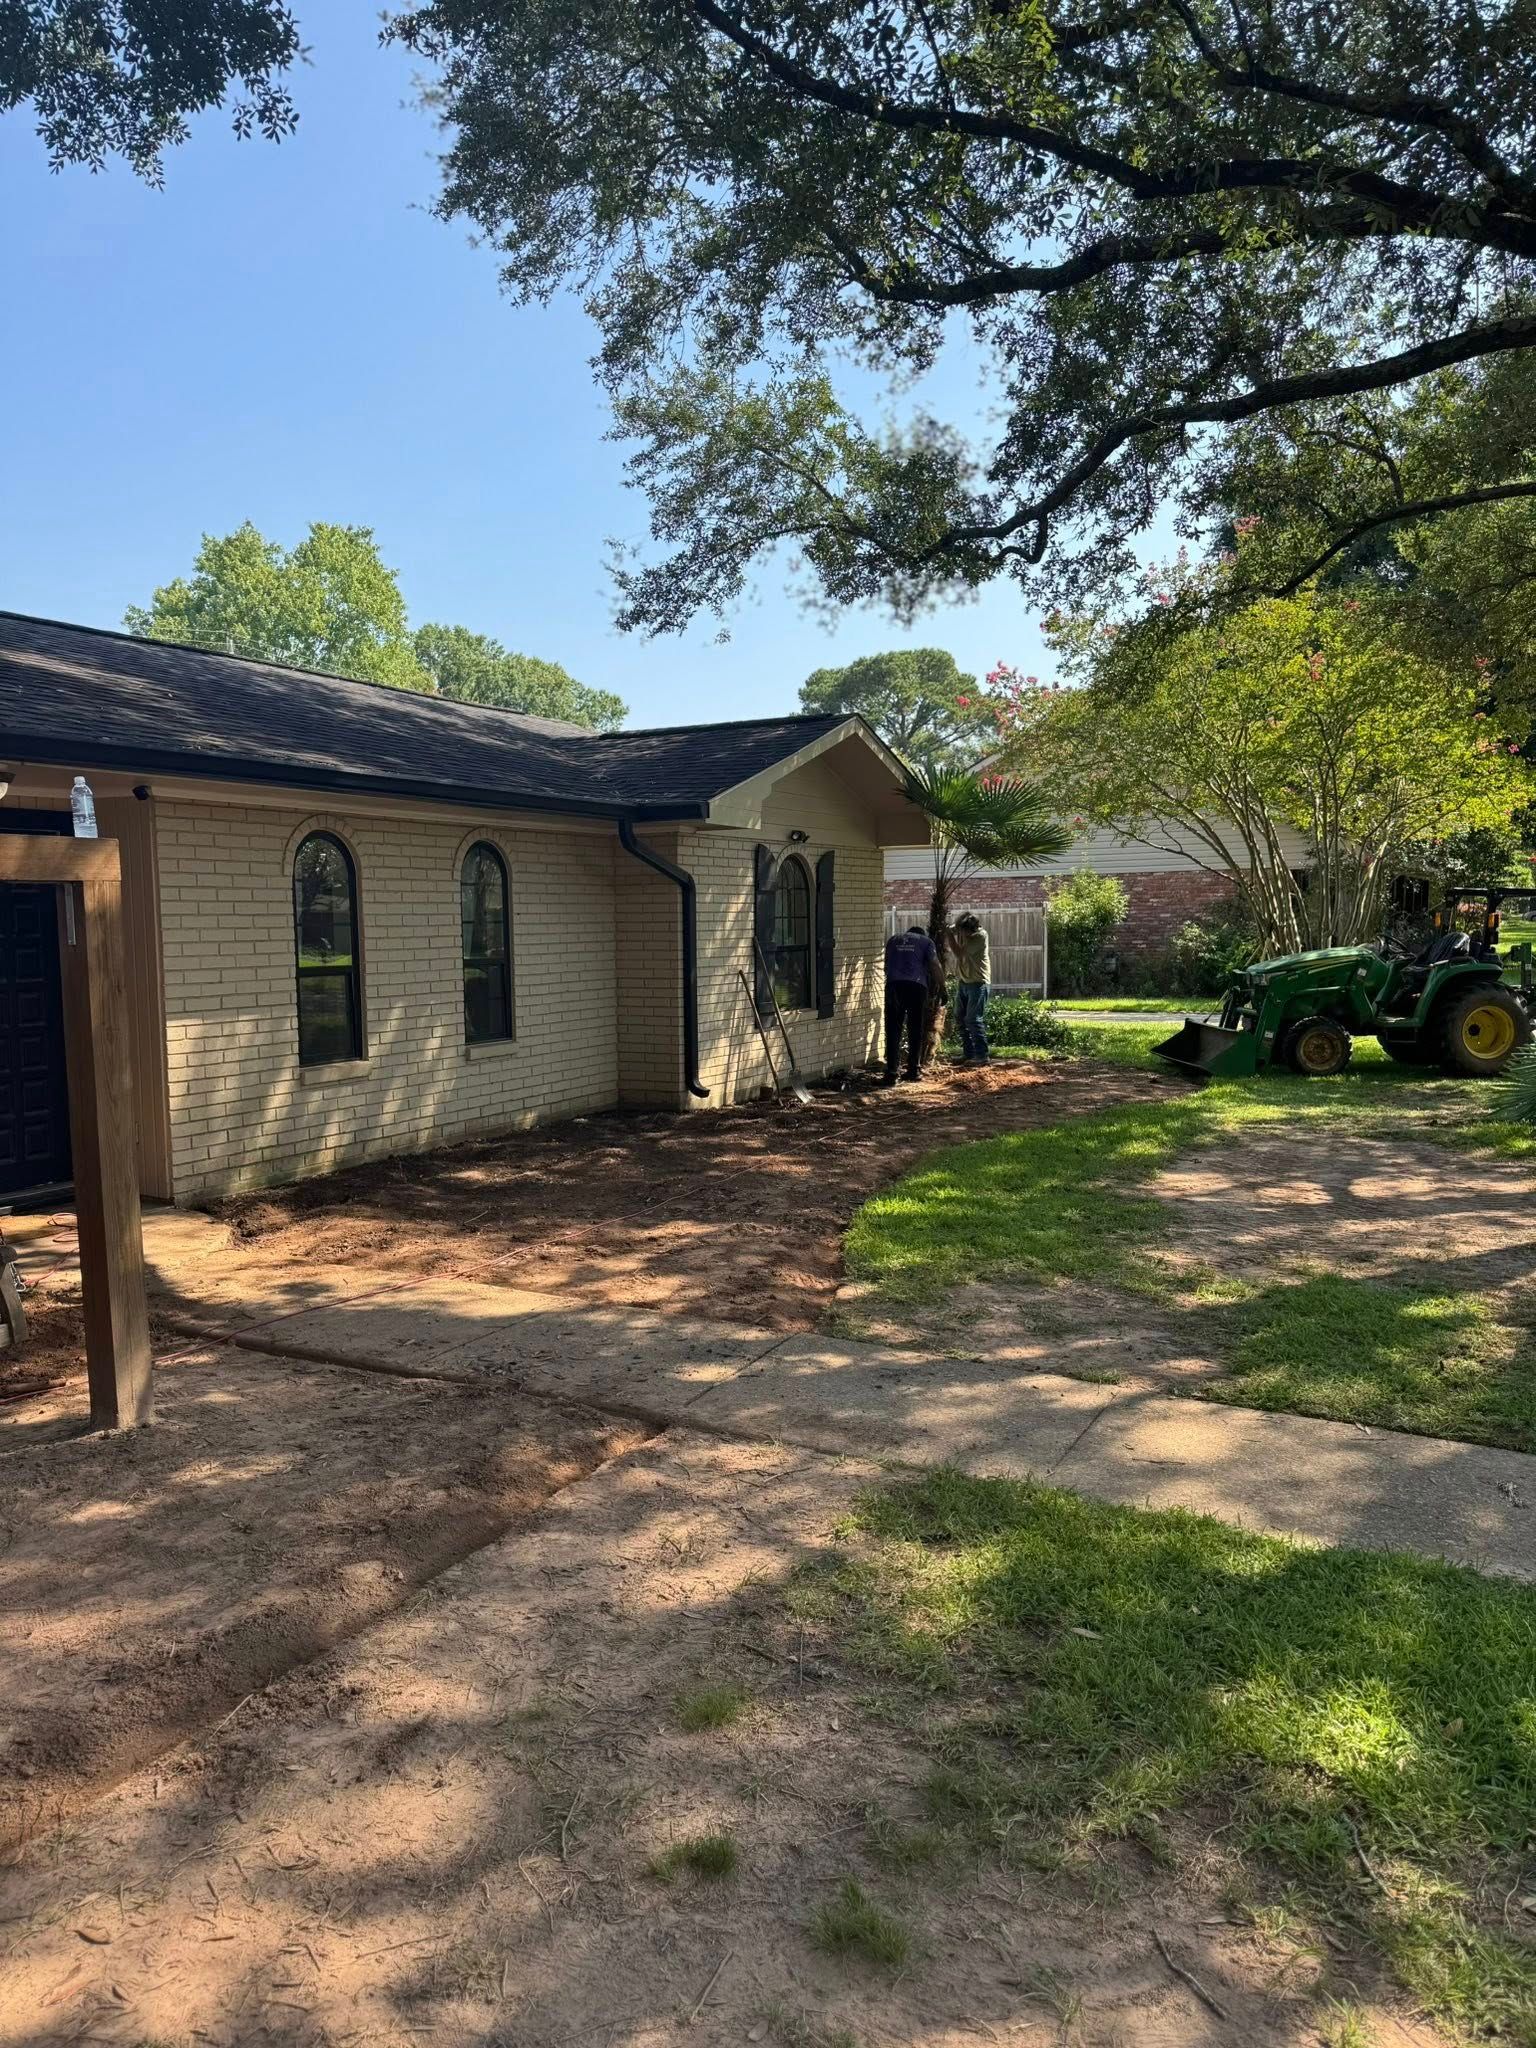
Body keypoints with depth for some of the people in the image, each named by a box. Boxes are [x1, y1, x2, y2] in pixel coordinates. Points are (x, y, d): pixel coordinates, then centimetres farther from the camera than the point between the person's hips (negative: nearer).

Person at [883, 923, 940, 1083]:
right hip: (917, 986, -1)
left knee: (893, 1032, 1)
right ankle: (913, 1071, 16)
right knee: (915, 1031, 11)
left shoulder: (893, 939, 25)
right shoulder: (926, 941, 16)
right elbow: (935, 967, 7)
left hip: (893, 985, 1)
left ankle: (891, 1074, -5)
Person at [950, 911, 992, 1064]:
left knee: (974, 1020, -12)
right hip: (964, 982, 8)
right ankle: (968, 1053, 20)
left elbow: (960, 953, -23)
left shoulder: (980, 935, -19)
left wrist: (950, 935, -18)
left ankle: (982, 1055, -7)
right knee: (960, 1018, 11)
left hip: (978, 983, -8)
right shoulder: (960, 930, 0)